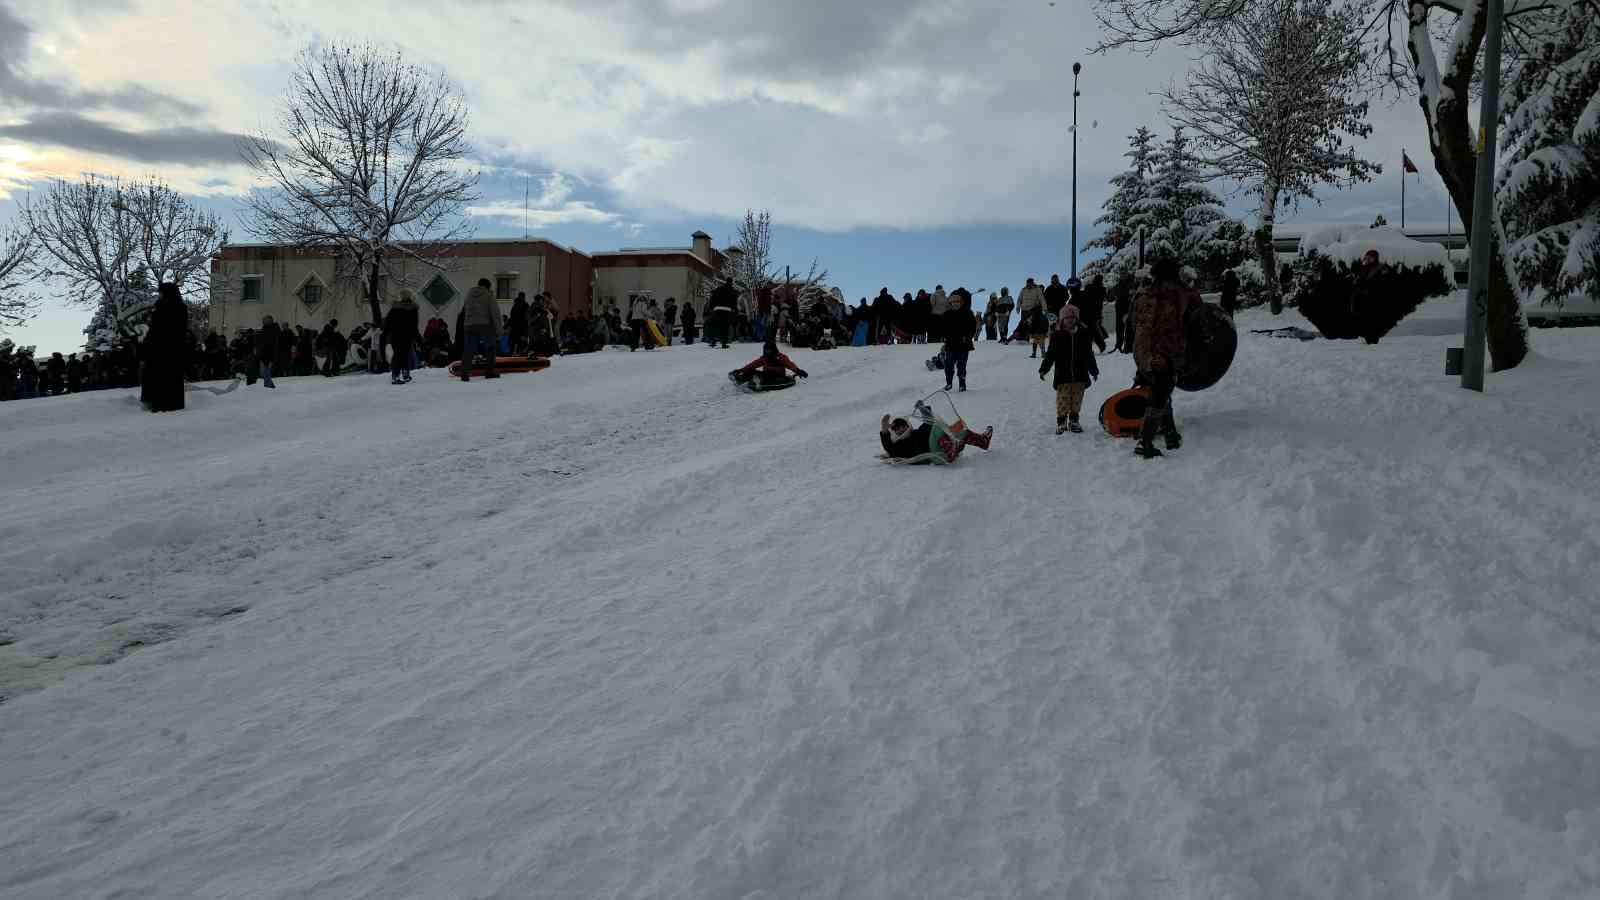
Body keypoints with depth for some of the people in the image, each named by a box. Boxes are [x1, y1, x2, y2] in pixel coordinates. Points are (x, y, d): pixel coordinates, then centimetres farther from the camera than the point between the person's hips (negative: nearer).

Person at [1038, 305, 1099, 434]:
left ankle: (1073, 420, 19)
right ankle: (1061, 421, 5)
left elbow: (1089, 354, 13)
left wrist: (1094, 370, 17)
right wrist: (1043, 369, -2)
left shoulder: (1083, 334, 5)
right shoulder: (1057, 335, -1)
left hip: (1080, 375, 2)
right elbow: (1050, 354, 2)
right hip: (1062, 375, -2)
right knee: (1063, 398, -4)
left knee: (1077, 398, 7)